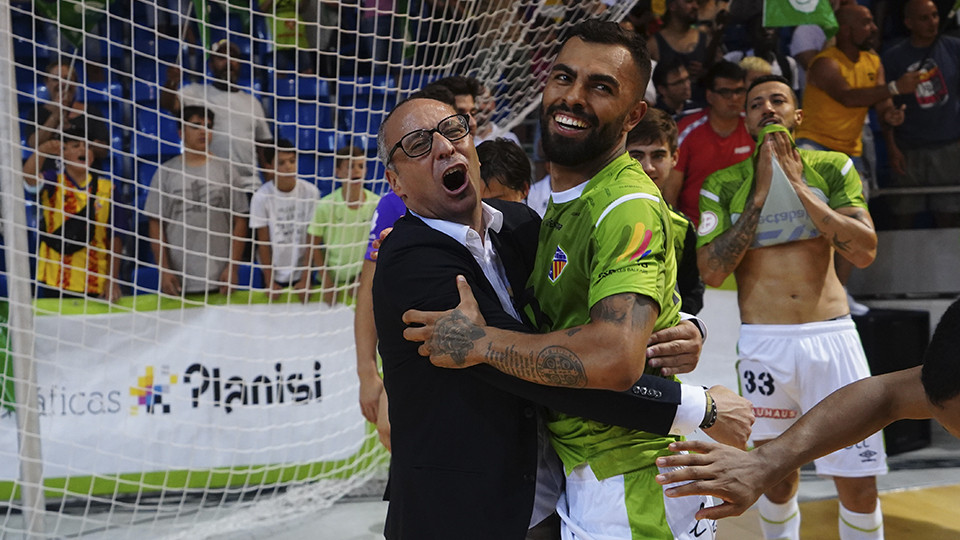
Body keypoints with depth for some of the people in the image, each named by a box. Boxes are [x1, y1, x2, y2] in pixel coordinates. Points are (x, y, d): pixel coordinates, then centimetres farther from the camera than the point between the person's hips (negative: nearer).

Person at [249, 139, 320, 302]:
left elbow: (311, 239, -8)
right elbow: (263, 242, -9)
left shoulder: (310, 192, -13)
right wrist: (269, 282, -8)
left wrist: (305, 279, -8)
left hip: (301, 272, 1)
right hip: (273, 272, -1)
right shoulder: (261, 198, -16)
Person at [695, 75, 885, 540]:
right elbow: (711, 272, -8)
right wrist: (759, 194, -11)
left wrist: (798, 187, -12)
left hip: (831, 335, 0)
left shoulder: (832, 168, 3)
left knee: (858, 482, 1)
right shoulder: (723, 184, 2)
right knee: (777, 477, 11)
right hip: (763, 342, 0)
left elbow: (865, 252, -8)